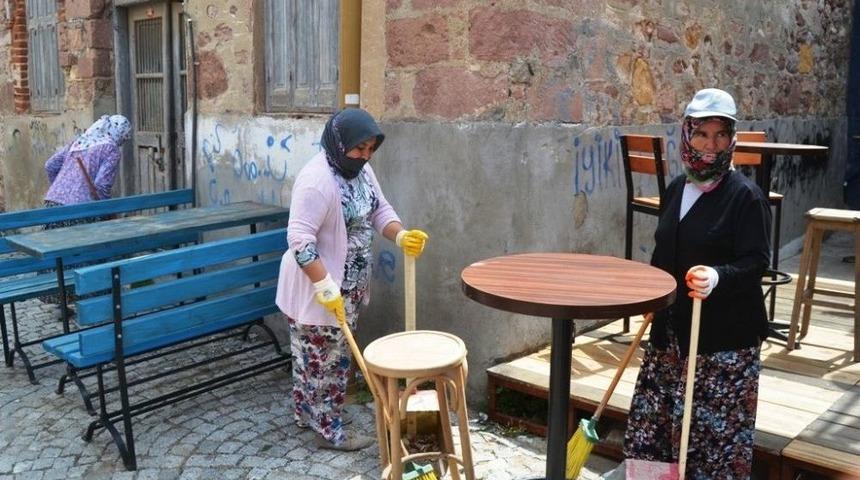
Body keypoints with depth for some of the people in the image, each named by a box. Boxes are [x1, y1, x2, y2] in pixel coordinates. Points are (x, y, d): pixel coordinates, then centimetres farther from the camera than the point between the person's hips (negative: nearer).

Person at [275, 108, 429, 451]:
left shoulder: (361, 170, 4)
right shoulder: (317, 180, -25)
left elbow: (380, 210, 11)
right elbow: (299, 239, -28)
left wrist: (402, 236, -10)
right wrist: (325, 286, -29)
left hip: (347, 284, 9)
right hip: (315, 288, -9)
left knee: (313, 355, 21)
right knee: (324, 359, 3)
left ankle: (306, 412, 36)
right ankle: (328, 431, 16)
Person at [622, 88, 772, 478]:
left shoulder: (745, 195, -11)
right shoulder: (676, 189, 8)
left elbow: (757, 261, -16)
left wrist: (717, 277, -34)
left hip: (725, 334, -6)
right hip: (671, 328, 6)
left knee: (715, 430, -1)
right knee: (655, 419, 12)